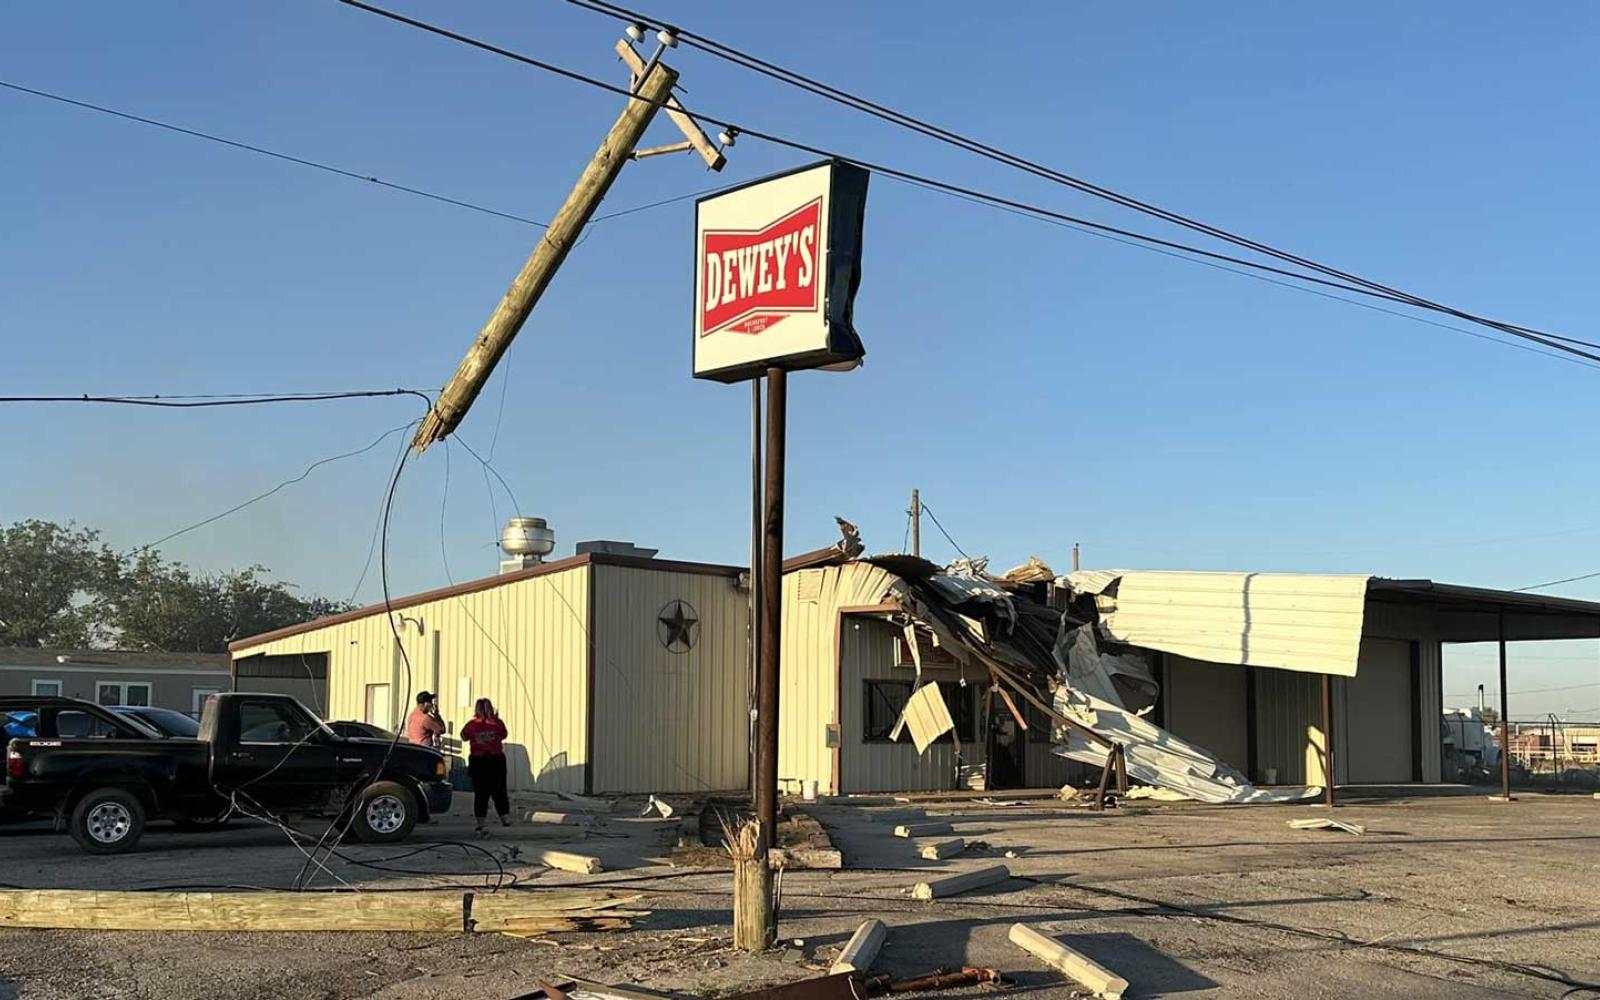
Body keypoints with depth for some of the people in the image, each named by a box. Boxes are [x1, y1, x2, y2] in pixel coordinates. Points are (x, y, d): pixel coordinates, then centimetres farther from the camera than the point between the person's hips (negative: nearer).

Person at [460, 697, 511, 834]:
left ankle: (480, 824, 3)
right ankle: (505, 817, 11)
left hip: (477, 761, 0)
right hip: (496, 760, 0)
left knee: (480, 793, 4)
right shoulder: (497, 723, -6)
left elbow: (464, 737, 8)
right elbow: (503, 735, 12)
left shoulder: (472, 725, -7)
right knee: (499, 791, 13)